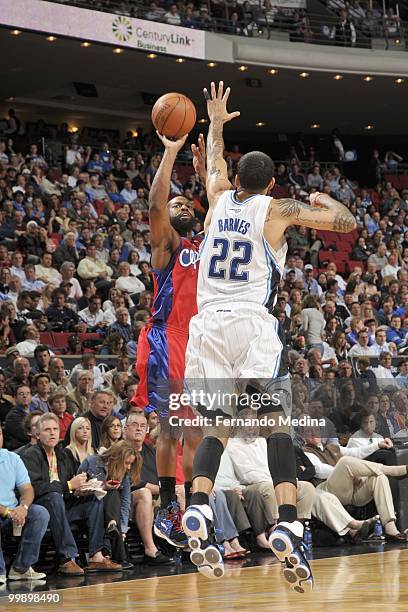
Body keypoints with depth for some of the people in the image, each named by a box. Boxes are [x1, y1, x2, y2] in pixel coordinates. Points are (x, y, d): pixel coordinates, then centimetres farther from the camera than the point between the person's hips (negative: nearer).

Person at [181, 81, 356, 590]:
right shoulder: (278, 210, 6)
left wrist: (217, 123, 56)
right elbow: (347, 223, 9)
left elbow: (213, 164, 39)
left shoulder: (219, 200, 16)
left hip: (207, 325, 4)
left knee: (216, 428, 7)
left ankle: (197, 511, -19)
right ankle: (287, 525, -25)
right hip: (251, 324, -4)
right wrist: (324, 200, 29)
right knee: (275, 423, -7)